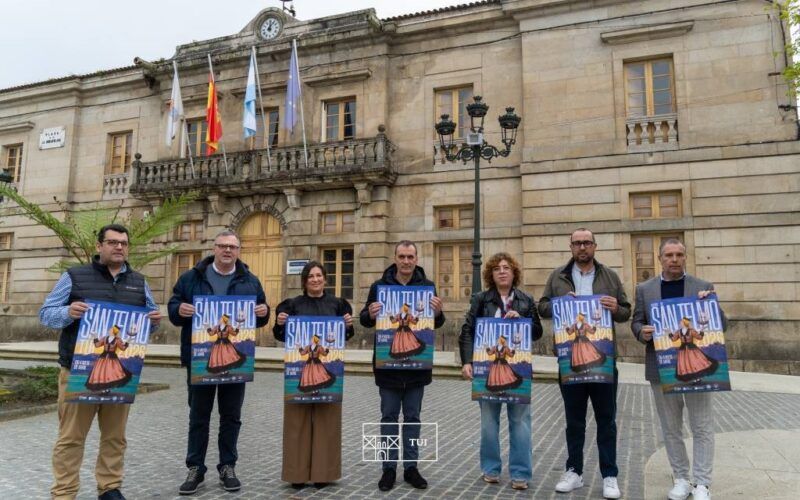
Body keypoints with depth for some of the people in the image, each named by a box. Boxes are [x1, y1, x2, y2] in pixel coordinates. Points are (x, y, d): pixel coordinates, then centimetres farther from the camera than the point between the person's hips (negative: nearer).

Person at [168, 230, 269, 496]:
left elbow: (260, 317, 10)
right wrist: (180, 310, -19)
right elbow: (173, 307, 3)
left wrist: (264, 312, -12)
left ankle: (228, 467, 23)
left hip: (236, 359, 1)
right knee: (198, 416, 9)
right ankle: (195, 468, 22)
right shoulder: (191, 278, 3)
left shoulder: (250, 281, 7)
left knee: (231, 416, 10)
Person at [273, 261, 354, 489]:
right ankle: (298, 472, 12)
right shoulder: (293, 305, 4)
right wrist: (279, 323, -15)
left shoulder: (337, 304, 7)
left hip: (328, 367, 1)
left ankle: (322, 472, 14)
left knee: (326, 419, 4)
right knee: (299, 419, 2)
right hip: (299, 367, -1)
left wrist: (349, 325, -10)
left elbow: (345, 335, 10)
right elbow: (281, 336, 4)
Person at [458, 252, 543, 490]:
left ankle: (520, 473, 14)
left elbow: (537, 332, 7)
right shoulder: (481, 299, 1)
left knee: (520, 420, 3)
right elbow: (467, 331, -4)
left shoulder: (526, 300, 6)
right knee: (489, 420, 8)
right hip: (488, 366, 0)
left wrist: (520, 319, -11)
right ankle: (491, 469, 22)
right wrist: (467, 361, -15)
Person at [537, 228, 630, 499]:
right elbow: (542, 307, 4)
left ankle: (610, 476, 17)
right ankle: (574, 471, 24)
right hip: (570, 358, 0)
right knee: (574, 419, 11)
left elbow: (626, 312, 8)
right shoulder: (557, 276, 6)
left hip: (603, 357, 0)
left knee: (606, 419, 7)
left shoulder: (610, 276, 7)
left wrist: (616, 309, -14)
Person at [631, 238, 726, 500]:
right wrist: (642, 333, -15)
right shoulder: (645, 289, 4)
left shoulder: (704, 287, 2)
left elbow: (722, 325, 1)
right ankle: (681, 478, 24)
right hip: (661, 369, 1)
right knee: (671, 428, 11)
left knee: (702, 427, 3)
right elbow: (636, 321, 7)